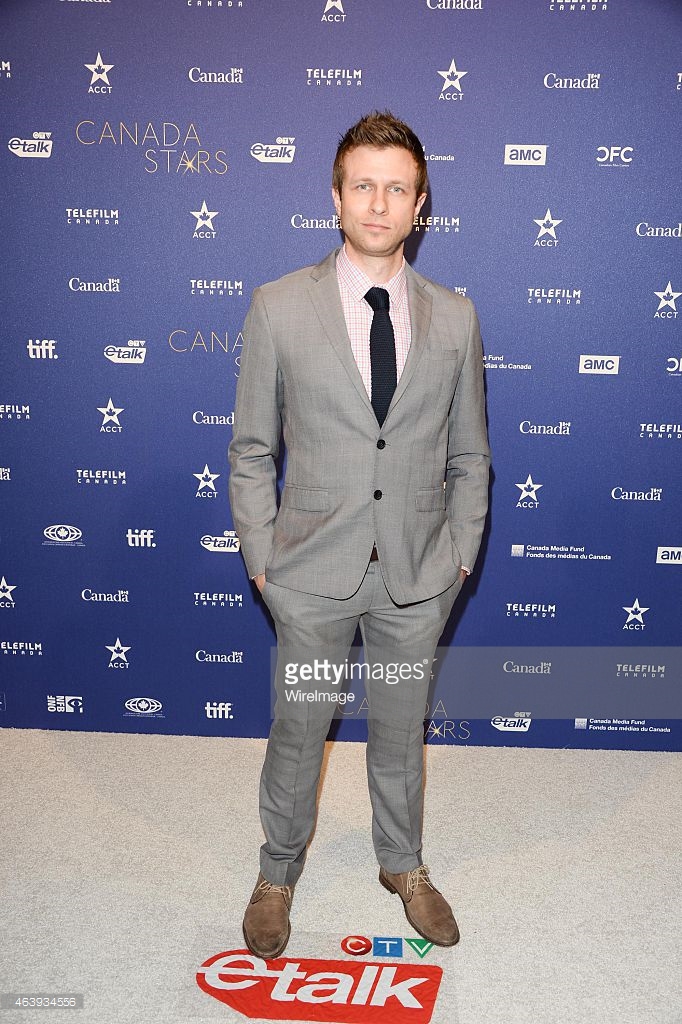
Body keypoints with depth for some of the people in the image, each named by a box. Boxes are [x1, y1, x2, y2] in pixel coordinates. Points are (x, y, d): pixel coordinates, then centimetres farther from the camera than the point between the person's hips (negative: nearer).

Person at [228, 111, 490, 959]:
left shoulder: (454, 317, 1)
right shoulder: (278, 307, -5)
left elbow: (468, 454, 7)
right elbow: (252, 450, -1)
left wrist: (460, 556, 3)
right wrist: (260, 557, -3)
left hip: (418, 574, 2)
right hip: (312, 572, -1)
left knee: (401, 731, 18)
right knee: (297, 732, 14)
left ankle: (403, 864, 43)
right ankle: (277, 873, 39)